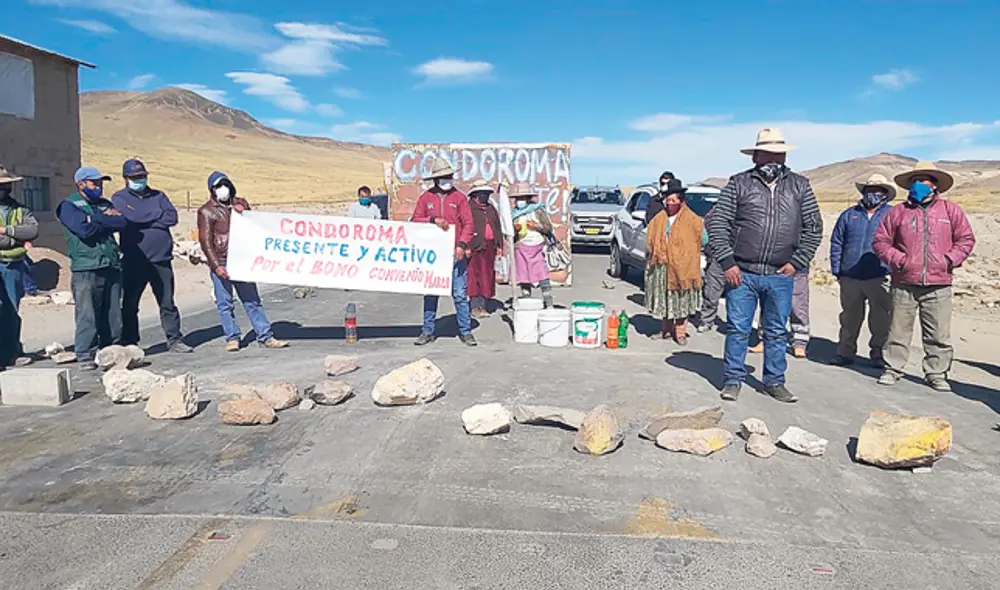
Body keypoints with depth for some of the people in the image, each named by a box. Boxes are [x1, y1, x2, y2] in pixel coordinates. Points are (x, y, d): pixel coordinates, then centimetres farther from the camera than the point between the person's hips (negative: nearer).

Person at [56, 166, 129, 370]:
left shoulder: (105, 204, 19)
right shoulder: (69, 206, 2)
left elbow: (123, 222, 1)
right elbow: (84, 229, -14)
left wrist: (96, 219, -8)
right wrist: (107, 222, 1)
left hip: (112, 267, 5)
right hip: (85, 269, -5)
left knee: (113, 314, 7)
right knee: (87, 315, -5)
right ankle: (85, 355, 2)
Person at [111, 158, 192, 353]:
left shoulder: (158, 196, 14)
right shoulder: (119, 198, 6)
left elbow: (172, 217, -2)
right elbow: (130, 217, -14)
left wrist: (144, 219, -8)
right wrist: (157, 214, -5)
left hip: (161, 259, 2)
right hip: (134, 261, -2)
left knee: (167, 302, 6)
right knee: (129, 304, 5)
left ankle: (174, 340, 13)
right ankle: (129, 343, 15)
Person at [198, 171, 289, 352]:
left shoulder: (240, 204, 14)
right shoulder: (206, 211, 0)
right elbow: (205, 241, -5)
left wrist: (244, 213, -4)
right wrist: (216, 266, -14)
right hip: (221, 264, -4)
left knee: (252, 300, 7)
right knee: (225, 303, 0)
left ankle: (265, 337, 9)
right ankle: (232, 338, 10)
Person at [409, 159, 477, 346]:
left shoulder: (459, 197, 4)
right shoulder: (426, 197, 8)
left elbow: (468, 223, -1)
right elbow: (415, 220, 4)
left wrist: (462, 244, -14)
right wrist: (433, 220, -13)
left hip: (455, 253, -1)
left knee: (460, 294, -1)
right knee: (430, 293, 8)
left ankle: (465, 331, 9)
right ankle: (428, 331, 17)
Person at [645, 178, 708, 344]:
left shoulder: (692, 220, -3)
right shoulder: (659, 219, 10)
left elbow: (703, 240, -1)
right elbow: (650, 240, 18)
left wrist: (686, 251, -3)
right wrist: (654, 255, 6)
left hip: (682, 268, -4)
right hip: (662, 268, 4)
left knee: (682, 300, 2)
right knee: (664, 299, 10)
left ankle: (680, 332, 12)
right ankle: (667, 329, 23)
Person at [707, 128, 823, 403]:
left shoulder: (800, 185, 9)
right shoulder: (739, 183, 1)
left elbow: (814, 227, 11)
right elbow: (717, 223, -2)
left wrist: (797, 262, 2)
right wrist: (727, 263, -8)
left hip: (781, 277, 2)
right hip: (742, 274, -2)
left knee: (777, 332, 11)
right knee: (737, 329, 3)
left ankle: (775, 381, 25)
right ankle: (733, 380, 16)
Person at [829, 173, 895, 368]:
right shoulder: (849, 215, 11)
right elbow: (836, 244, 11)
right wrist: (836, 271, 4)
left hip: (880, 278, -2)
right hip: (850, 278, 2)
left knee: (880, 319, 3)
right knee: (849, 317, 11)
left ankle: (878, 354, 15)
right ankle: (845, 353, 21)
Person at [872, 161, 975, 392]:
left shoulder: (951, 210, 8)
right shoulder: (898, 212, 6)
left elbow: (966, 239, 11)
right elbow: (880, 241, 8)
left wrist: (949, 260, -4)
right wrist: (897, 259, -6)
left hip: (938, 286, 0)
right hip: (904, 284, 0)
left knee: (939, 334, 3)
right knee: (898, 330, 5)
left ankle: (937, 373, 15)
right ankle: (893, 369, 17)